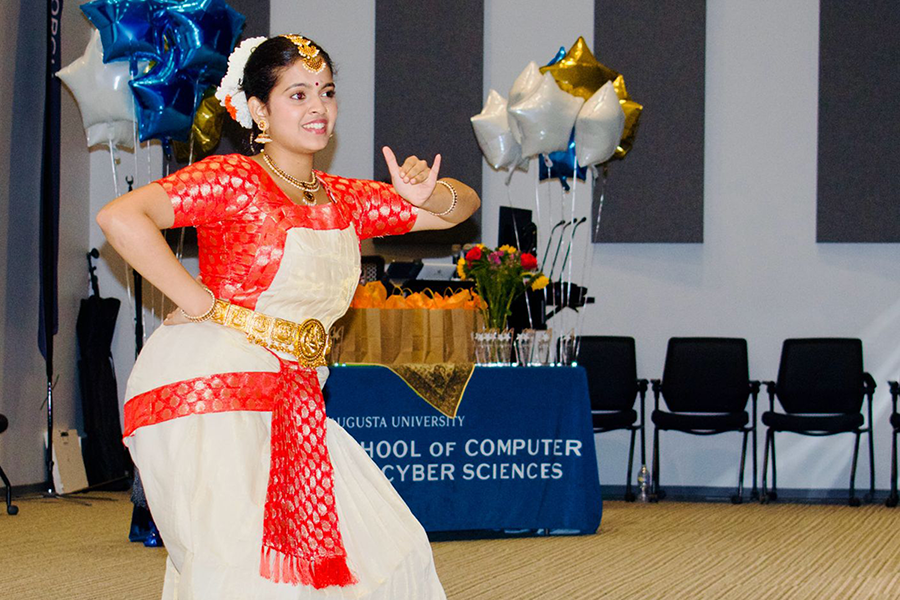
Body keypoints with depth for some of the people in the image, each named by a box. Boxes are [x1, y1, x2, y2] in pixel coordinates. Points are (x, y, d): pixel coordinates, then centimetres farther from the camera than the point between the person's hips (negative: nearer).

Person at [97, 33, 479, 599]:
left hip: (292, 400, 7)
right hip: (208, 387, -7)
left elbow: (463, 204, 24)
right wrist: (203, 303, -16)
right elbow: (120, 218, -18)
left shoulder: (346, 201, 15)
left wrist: (429, 196, 0)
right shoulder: (233, 179, -5)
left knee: (388, 548, 4)